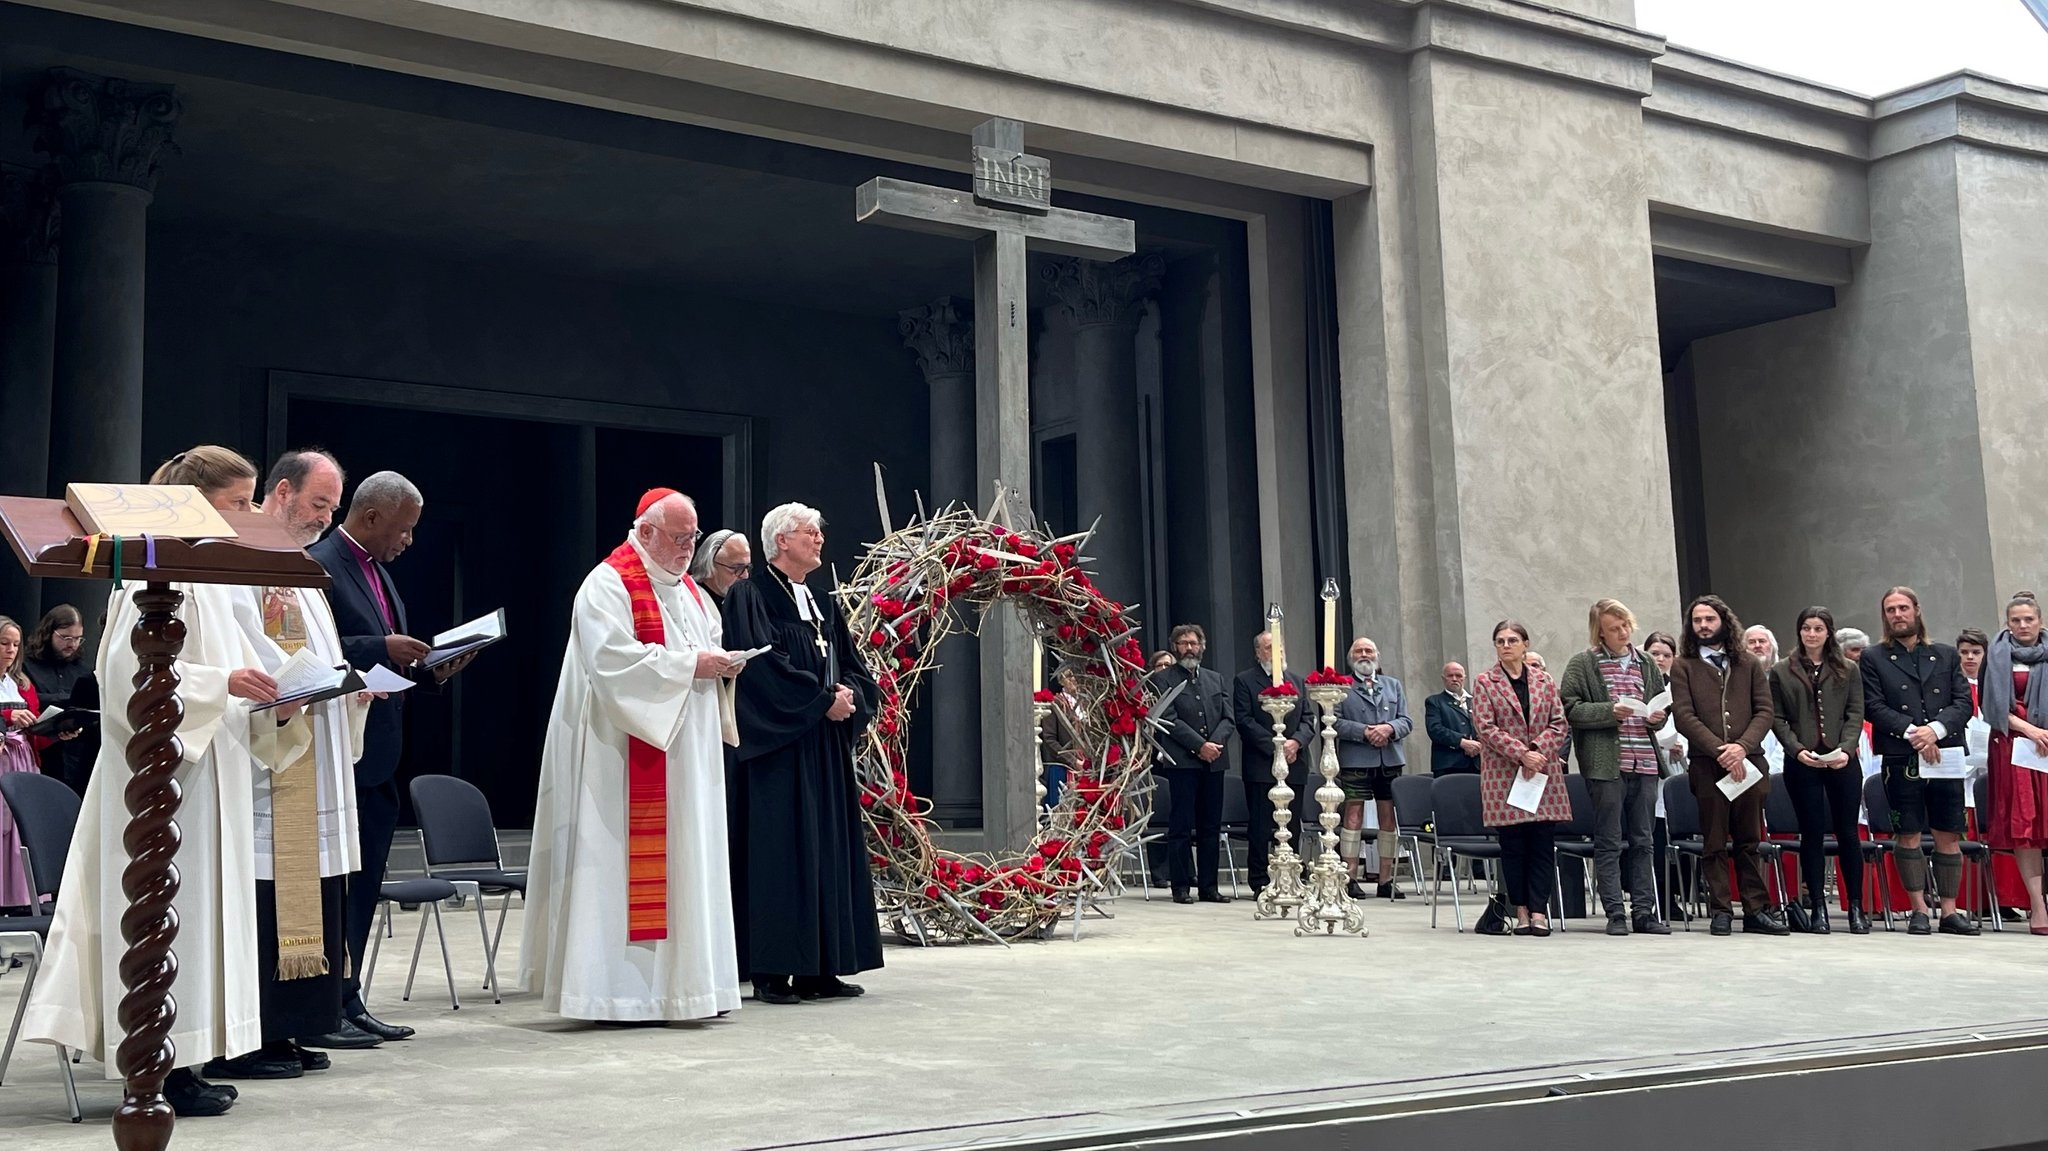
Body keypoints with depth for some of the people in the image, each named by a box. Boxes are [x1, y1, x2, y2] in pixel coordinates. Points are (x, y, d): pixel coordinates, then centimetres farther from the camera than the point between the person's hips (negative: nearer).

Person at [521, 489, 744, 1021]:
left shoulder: (689, 591, 19)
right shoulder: (609, 586, -9)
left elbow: (712, 644, 24)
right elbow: (614, 661, -21)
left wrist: (724, 664, 1)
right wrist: (690, 664, -19)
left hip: (687, 755, 9)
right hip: (630, 753, -9)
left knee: (688, 855, 8)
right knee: (629, 860, -8)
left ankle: (683, 979, 14)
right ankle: (622, 990, -3)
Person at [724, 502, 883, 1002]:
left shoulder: (824, 604, 19)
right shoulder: (750, 596, -5)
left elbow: (853, 667, 15)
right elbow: (764, 663, -16)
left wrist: (849, 696, -7)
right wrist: (823, 699, -15)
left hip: (826, 747, 8)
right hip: (778, 749, -8)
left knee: (829, 849, 6)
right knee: (779, 851, -8)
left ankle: (819, 969, 11)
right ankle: (771, 972, -3)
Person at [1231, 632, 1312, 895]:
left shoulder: (1298, 681, 18)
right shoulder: (1245, 681, 3)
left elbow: (1308, 719, 11)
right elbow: (1244, 721, -7)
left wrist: (1296, 742, -8)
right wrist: (1274, 745, -14)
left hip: (1294, 764, 4)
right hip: (1260, 765, -4)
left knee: (1293, 827, 5)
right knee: (1260, 826, -3)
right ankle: (1260, 882, 2)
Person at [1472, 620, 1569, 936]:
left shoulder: (1543, 680, 11)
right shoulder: (1485, 682, 3)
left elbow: (1560, 724, 7)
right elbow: (1486, 727, -5)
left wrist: (1538, 750, -10)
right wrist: (1521, 754, -14)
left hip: (1544, 771, 2)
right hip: (1504, 773, -2)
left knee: (1543, 841, -1)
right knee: (1512, 844, 0)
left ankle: (1539, 909, 3)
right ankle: (1521, 910, 7)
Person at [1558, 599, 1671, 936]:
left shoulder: (1647, 664, 16)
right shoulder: (1583, 664, 1)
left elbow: (1662, 704, 25)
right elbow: (1570, 708, -6)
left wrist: (1658, 717, 2)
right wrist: (1609, 711, -17)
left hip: (1645, 762, 5)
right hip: (1606, 764, -5)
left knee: (1644, 842, 8)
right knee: (1609, 842, -1)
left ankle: (1644, 912, 13)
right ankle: (1615, 914, 2)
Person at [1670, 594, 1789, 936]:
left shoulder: (1749, 663, 13)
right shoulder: (1683, 666, 6)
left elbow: (1764, 711, 6)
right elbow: (1684, 716, -4)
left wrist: (1742, 746, -10)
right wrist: (1719, 750, -14)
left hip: (1747, 762, 2)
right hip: (1706, 765, -2)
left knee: (1750, 840, 5)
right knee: (1714, 843, 1)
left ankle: (1756, 910, 9)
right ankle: (1721, 912, 5)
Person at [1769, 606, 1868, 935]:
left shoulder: (1848, 671, 10)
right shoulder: (1781, 672, 7)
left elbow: (1855, 714, 4)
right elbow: (1777, 718, 4)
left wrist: (1846, 749, -12)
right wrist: (1797, 749, -10)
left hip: (1842, 761, 0)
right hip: (1801, 763, 0)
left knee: (1847, 832, 1)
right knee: (1812, 833, 2)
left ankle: (1856, 907, 7)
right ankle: (1817, 908, 7)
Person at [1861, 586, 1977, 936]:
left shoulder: (1946, 656, 15)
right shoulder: (1874, 658, 8)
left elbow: (1964, 702, 6)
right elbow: (1873, 707, -3)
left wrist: (1935, 729, -11)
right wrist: (1911, 732, -14)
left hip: (1945, 755, 2)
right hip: (1900, 758, -2)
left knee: (1949, 834, 2)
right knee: (1907, 834, -1)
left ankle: (1950, 910, 7)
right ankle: (1918, 910, 6)